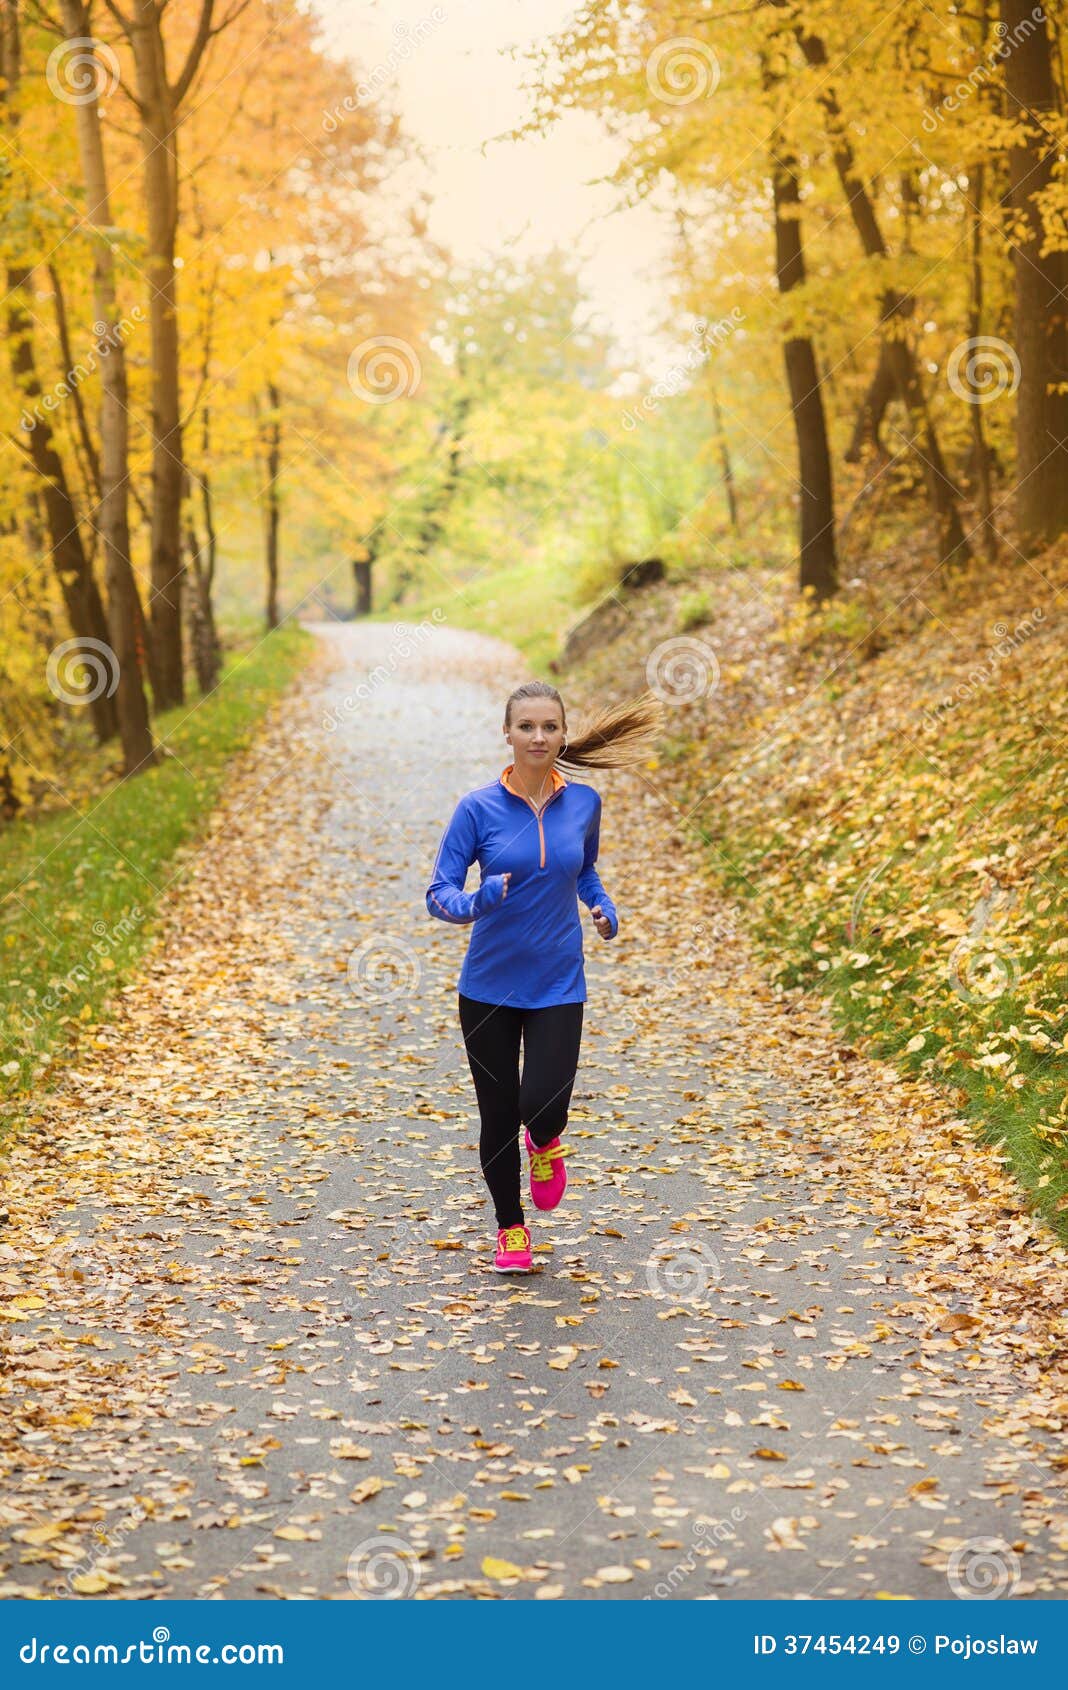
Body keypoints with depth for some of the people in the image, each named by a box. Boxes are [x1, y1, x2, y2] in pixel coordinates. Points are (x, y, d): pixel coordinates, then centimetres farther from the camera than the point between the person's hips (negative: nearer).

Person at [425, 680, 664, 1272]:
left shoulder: (583, 802, 0)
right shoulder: (479, 808, -8)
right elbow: (439, 892, -9)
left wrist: (602, 906, -1)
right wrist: (475, 903, -31)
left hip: (558, 984, 1)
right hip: (489, 985, -1)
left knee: (543, 1107, -13)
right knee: (498, 1116, 6)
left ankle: (544, 1143, 27)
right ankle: (510, 1228, 29)